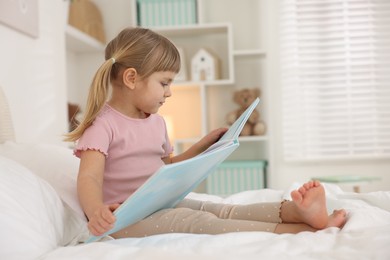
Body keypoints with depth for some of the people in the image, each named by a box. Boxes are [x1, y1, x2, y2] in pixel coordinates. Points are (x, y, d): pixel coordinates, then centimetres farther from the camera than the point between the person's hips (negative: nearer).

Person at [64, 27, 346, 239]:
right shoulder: (103, 125, -13)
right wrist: (96, 211, -47)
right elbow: (89, 178, -26)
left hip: (162, 205, 9)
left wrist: (202, 147, 18)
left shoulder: (156, 122, 13)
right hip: (128, 218, -8)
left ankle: (295, 211, -35)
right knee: (198, 222, -29)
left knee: (223, 211, -15)